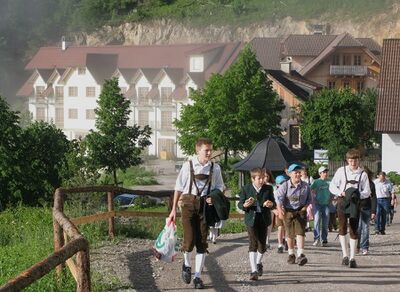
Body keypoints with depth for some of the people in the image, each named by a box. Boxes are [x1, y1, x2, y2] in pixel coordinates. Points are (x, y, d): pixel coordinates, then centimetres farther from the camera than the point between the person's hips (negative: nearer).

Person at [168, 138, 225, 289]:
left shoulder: (215, 168, 4)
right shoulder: (188, 166, -3)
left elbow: (219, 187, 15)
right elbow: (179, 187, 2)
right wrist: (174, 209, 1)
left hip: (205, 205, 2)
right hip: (188, 202, -2)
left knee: (202, 242, 1)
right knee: (189, 240, -10)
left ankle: (197, 277, 9)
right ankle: (186, 264, 22)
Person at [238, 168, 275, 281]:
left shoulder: (268, 189, 4)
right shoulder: (245, 189, -1)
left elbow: (273, 203, 8)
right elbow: (240, 204, 2)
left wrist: (271, 204, -16)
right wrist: (245, 205, -21)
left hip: (264, 219, 3)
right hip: (251, 219, -3)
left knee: (262, 245, 9)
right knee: (253, 244, -12)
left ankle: (258, 263, 39)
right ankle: (254, 271, -13)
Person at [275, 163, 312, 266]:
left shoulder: (305, 186, -1)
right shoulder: (285, 186, -8)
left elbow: (309, 199, 10)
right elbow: (279, 198, -15)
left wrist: (305, 207, -6)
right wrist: (280, 210, -26)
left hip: (300, 211, 0)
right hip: (288, 211, 0)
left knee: (300, 233, -13)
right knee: (290, 234, 11)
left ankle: (300, 255, -20)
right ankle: (291, 254, 27)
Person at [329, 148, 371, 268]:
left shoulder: (363, 174, 5)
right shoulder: (341, 171, 5)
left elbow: (367, 192, 6)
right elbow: (332, 186, 5)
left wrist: (358, 195, -14)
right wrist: (341, 193, -12)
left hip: (355, 203, 1)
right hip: (342, 201, -1)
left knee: (354, 230, -1)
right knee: (342, 227, -10)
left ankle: (352, 258, 4)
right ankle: (345, 255, 0)